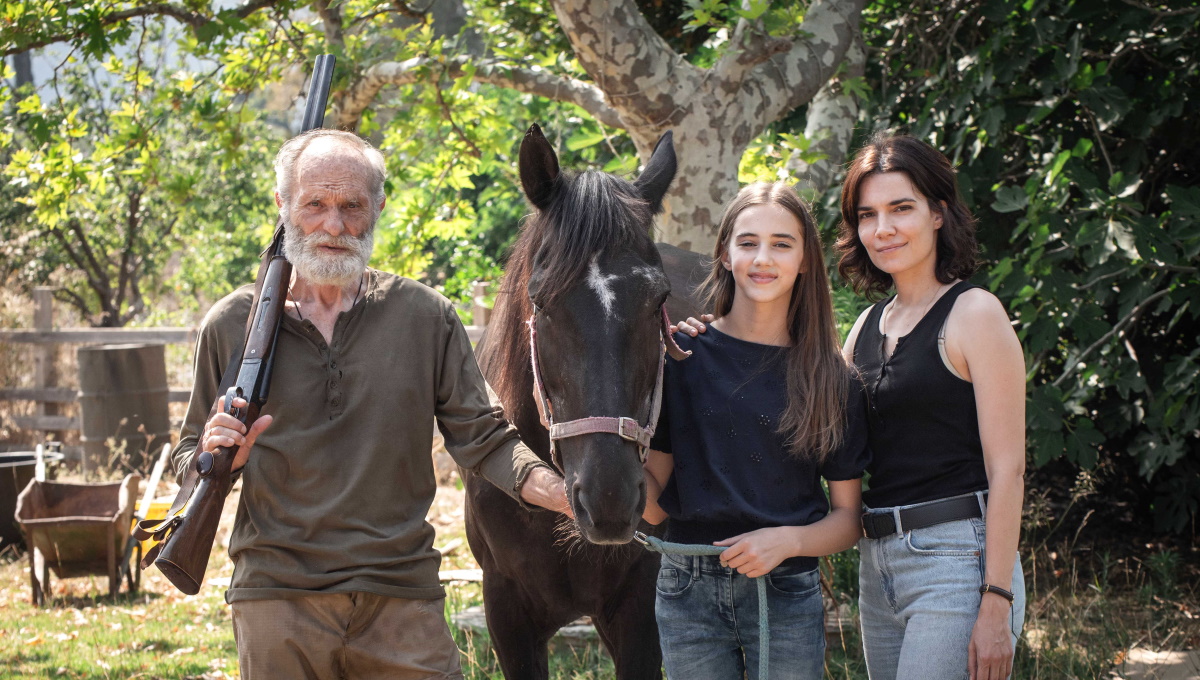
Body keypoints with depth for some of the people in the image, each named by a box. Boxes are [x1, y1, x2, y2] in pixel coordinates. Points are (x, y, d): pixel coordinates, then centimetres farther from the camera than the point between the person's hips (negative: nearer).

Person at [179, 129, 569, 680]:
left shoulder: (426, 316, 6)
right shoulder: (231, 325, 5)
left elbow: (481, 439, 4)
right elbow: (189, 461, 11)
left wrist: (568, 496, -12)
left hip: (402, 599, 0)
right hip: (276, 600, 0)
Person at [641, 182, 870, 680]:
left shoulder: (831, 379, 3)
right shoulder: (681, 355, 1)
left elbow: (848, 518, 5)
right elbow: (654, 504, 1)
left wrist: (788, 540, -13)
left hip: (786, 592, 0)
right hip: (688, 590, 0)